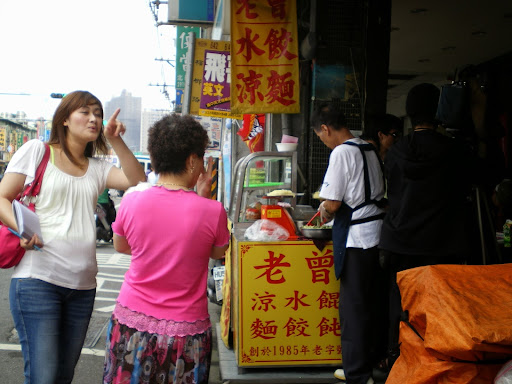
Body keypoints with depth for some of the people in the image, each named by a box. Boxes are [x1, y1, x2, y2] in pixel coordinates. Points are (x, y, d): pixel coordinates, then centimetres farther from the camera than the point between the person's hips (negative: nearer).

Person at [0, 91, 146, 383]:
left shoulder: (97, 168, 16)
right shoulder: (36, 151, 5)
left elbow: (138, 181, 3)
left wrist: (116, 141, -4)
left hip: (82, 285, 5)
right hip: (38, 279, -5)